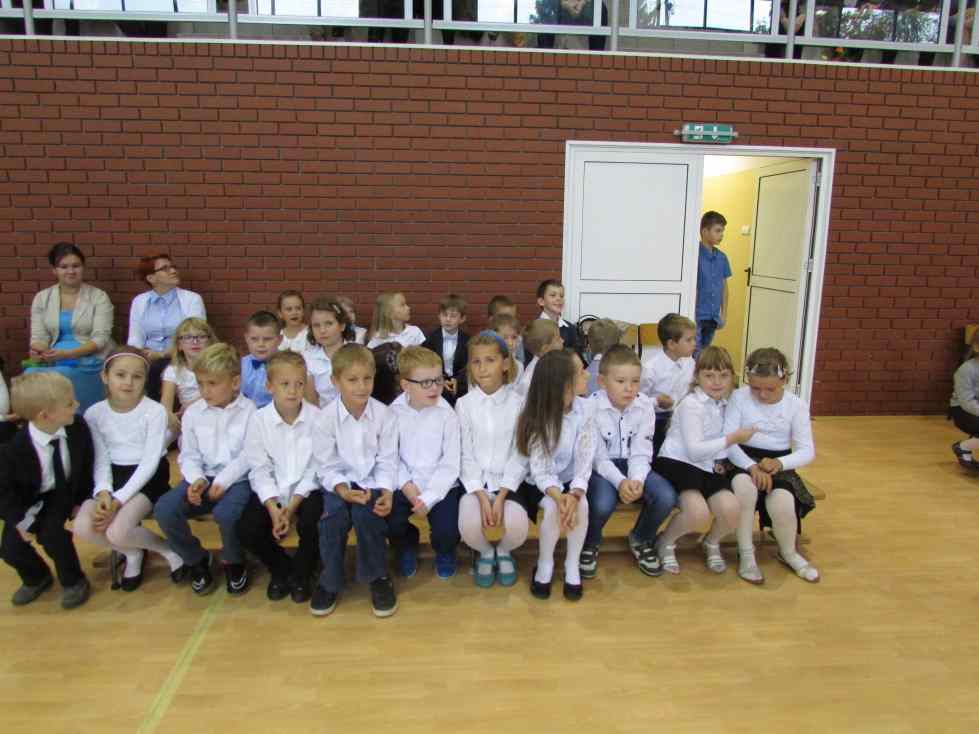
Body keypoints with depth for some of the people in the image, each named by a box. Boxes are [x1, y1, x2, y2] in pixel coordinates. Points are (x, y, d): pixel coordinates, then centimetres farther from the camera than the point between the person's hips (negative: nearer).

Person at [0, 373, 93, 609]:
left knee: (50, 533, -21)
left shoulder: (78, 426, -23)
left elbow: (87, 465, -5)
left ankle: (73, 581, 6)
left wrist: (82, 499, -2)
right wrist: (21, 520, -15)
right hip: (28, 499, 0)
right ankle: (37, 578, 28)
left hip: (63, 492, 0)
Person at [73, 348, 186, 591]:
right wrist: (103, 492, -18)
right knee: (83, 527, -20)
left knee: (117, 532, -26)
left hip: (148, 478, -5)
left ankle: (167, 548, 4)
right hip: (114, 477, 5)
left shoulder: (154, 411, -13)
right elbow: (101, 460, 1)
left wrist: (119, 499, -22)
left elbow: (150, 462, -15)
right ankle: (132, 552, 10)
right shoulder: (94, 414, -1)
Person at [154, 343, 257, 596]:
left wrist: (223, 481, -18)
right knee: (164, 509, -19)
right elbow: (189, 456, 7)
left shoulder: (249, 410, -5)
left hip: (238, 478, -4)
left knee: (226, 513, -34)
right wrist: (197, 479, -13)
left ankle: (233, 562, 1)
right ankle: (196, 560, 7)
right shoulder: (192, 412, 7)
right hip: (203, 476, 5)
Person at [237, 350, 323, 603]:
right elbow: (259, 468, -7)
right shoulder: (258, 419, -6)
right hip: (271, 490, 2)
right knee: (246, 529, -17)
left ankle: (300, 573, 8)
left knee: (313, 524, -26)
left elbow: (316, 468, -9)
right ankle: (280, 568, 15)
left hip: (306, 489, -2)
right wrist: (273, 507, -18)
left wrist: (293, 505, -16)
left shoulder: (316, 417, -10)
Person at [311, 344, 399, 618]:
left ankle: (378, 577, -2)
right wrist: (343, 490, -24)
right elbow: (327, 466, -6)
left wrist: (386, 492, -22)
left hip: (373, 481, 0)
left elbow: (387, 462, -6)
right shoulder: (328, 416, -9)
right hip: (340, 482, 1)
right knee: (332, 517, -27)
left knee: (366, 514, -29)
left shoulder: (384, 414, -9)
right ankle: (330, 582, 0)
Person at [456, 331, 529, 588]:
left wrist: (501, 497, -17)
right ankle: (485, 552, 12)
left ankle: (504, 551, 14)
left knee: (517, 527, -26)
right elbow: (465, 455, -4)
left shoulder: (518, 403, -4)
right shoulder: (464, 404, -2)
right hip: (474, 481, 0)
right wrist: (482, 497, -16)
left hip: (508, 480, 0)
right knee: (469, 525, -27)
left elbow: (519, 455, -6)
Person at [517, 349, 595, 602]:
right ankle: (545, 564, 0)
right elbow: (540, 468, -23)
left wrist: (574, 494, -33)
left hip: (572, 479, 2)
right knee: (553, 508, -29)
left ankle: (573, 565, -2)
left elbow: (585, 458, -16)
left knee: (581, 504, -26)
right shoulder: (537, 416, -20)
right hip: (542, 483, -2)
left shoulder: (584, 409, -12)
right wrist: (558, 496, -41)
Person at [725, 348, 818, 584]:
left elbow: (807, 451, -5)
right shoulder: (739, 397, -6)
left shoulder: (796, 405, -2)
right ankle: (746, 553, -14)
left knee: (782, 504, -31)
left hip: (778, 464, 1)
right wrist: (752, 466, -28)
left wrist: (780, 463, -26)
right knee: (743, 485, -38)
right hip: (743, 461, -1)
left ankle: (788, 553, 7)